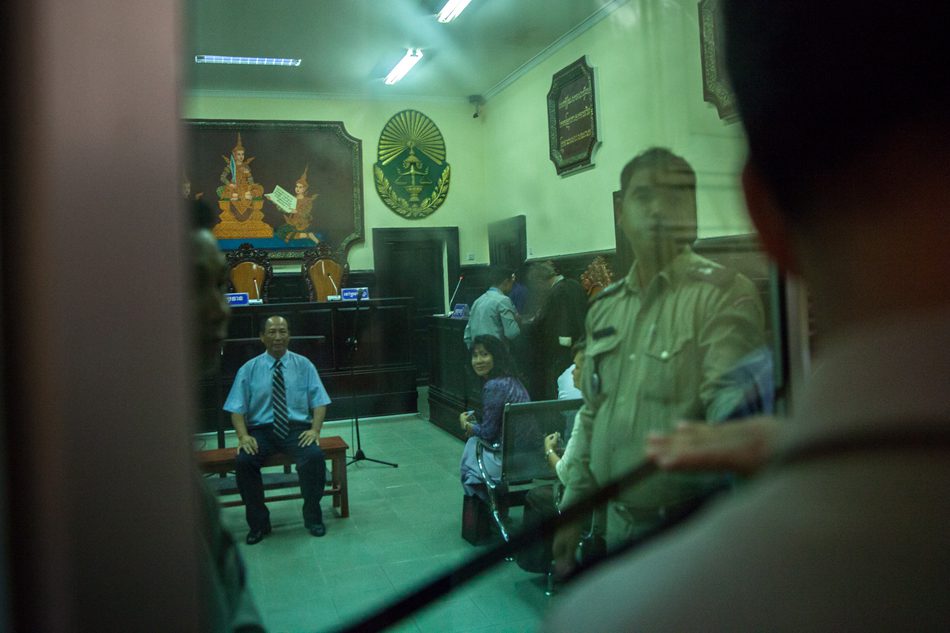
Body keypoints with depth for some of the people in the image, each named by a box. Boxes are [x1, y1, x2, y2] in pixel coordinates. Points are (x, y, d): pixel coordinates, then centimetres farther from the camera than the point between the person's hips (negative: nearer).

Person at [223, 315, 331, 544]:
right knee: (243, 460, -29)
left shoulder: (303, 365, 7)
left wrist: (315, 430, -14)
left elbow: (319, 402, 4)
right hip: (261, 430, 1)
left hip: (297, 428, -1)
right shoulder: (248, 369, 7)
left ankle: (312, 516, -6)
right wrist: (243, 436, -14)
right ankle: (258, 523, -7)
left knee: (314, 456, -30)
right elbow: (237, 409, 4)